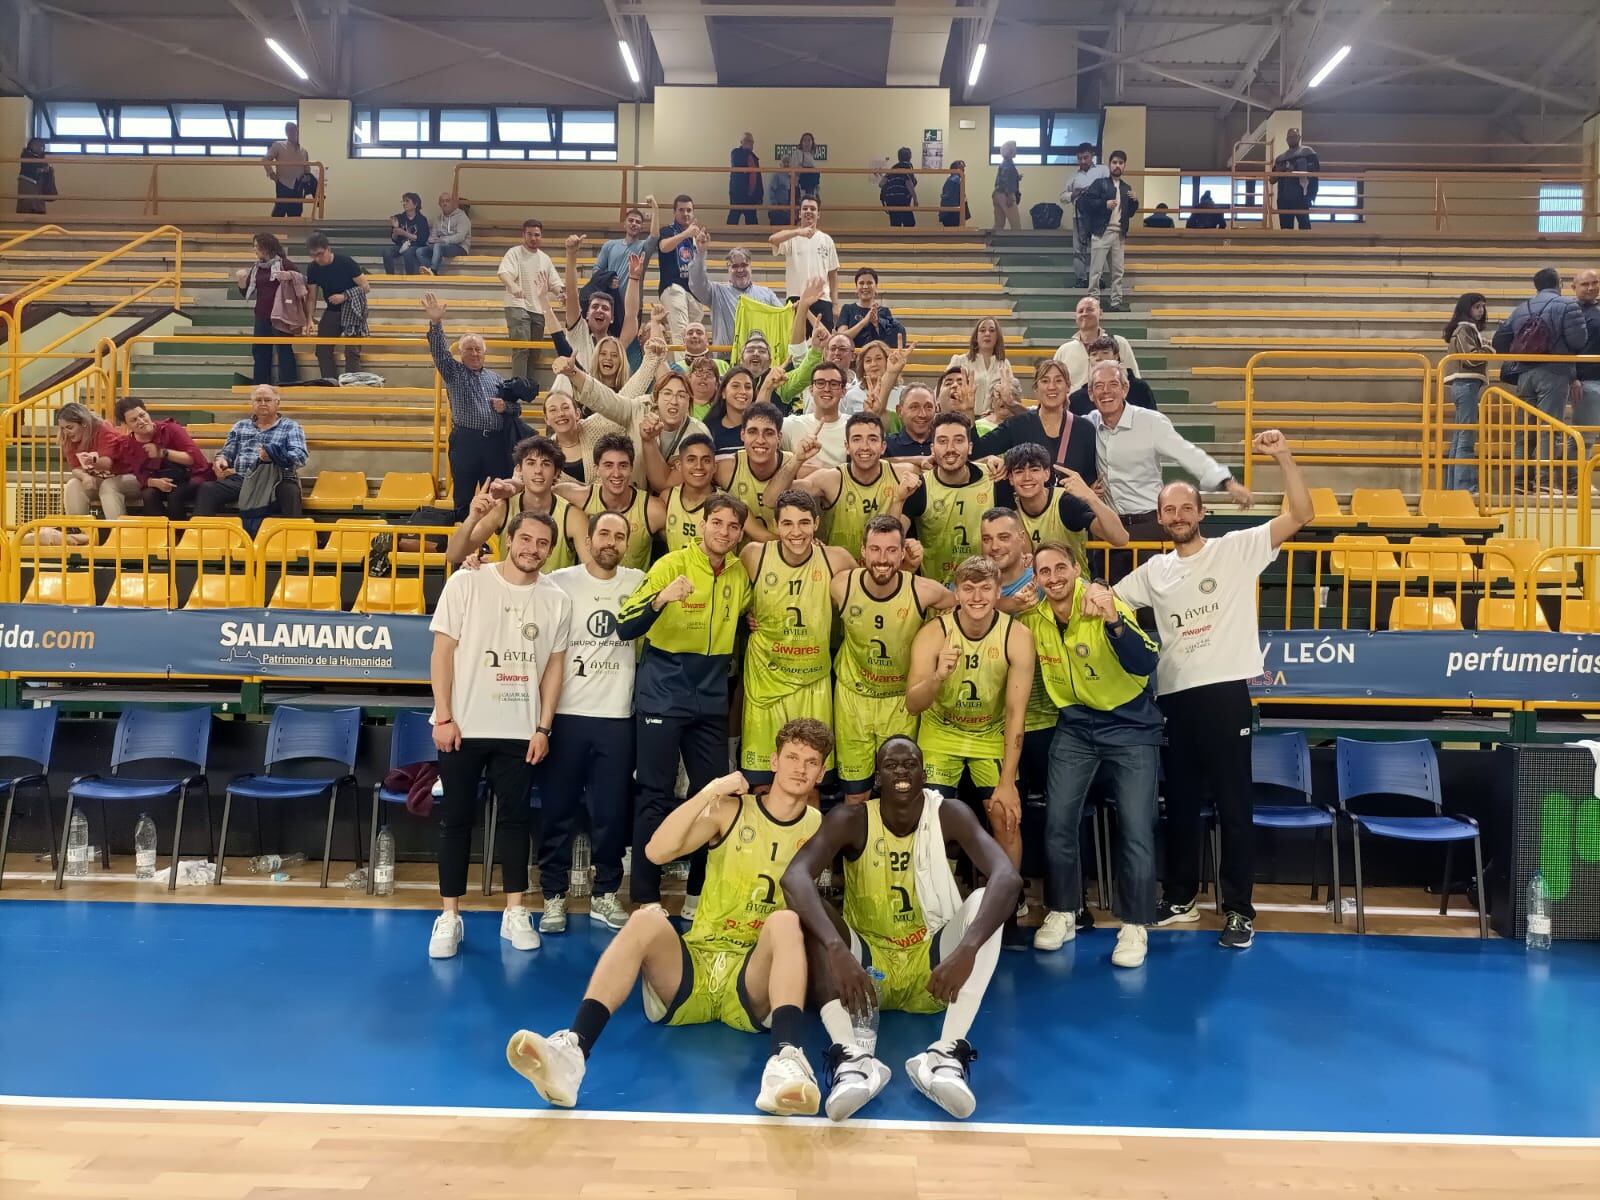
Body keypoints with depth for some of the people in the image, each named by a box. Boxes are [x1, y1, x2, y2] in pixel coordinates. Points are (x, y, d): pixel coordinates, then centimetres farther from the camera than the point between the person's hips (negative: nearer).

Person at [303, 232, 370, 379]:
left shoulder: (346, 262, -17)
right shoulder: (313, 269, -4)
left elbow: (366, 287, -15)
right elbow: (312, 298, -1)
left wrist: (344, 296, -25)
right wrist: (310, 320, -15)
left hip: (353, 309, -5)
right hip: (332, 310, 5)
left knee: (352, 351, -16)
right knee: (322, 350, 1)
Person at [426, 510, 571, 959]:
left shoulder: (557, 600, 2)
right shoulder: (466, 582, -5)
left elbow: (555, 666, 7)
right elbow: (442, 650, -5)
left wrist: (543, 728, 2)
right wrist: (444, 716, -10)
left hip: (520, 731, 2)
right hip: (462, 725, -2)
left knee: (514, 817, 9)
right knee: (456, 819, 6)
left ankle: (516, 913, 19)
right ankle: (449, 916, 16)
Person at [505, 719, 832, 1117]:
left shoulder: (821, 828, 7)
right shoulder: (732, 810, 5)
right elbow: (657, 851, -10)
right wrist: (711, 791, -15)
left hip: (755, 980, -1)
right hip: (694, 963, 1)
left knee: (787, 920, -31)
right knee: (647, 919, -29)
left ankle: (787, 1058, -52)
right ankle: (572, 1050, -43)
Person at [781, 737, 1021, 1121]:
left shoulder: (949, 815, -12)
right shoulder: (851, 820, -13)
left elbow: (1008, 878, -29)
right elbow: (794, 877, -31)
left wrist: (967, 949, -45)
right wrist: (837, 950, -48)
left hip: (935, 967, 0)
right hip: (866, 963, 0)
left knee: (985, 899, -25)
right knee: (810, 910, -26)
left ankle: (948, 1054, -38)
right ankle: (850, 1056, -43)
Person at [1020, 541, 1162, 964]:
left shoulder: (1109, 607, -20)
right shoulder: (1032, 617, -7)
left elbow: (1145, 665, -33)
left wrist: (1113, 622, -47)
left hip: (1131, 726, -4)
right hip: (1075, 727, 4)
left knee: (1135, 828, -5)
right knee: (1058, 822, 2)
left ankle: (1134, 925, 10)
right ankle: (1061, 914, 20)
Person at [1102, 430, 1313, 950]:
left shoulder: (1238, 548, 0)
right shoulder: (1153, 570, 12)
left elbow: (1300, 516, -8)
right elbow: (1107, 601, 15)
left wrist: (1283, 458, -18)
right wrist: (1093, 593, -9)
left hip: (1225, 690, -4)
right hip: (1174, 695, 5)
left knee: (1233, 801, 3)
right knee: (1180, 801, 15)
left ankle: (1240, 908, 13)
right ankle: (1179, 897, 28)